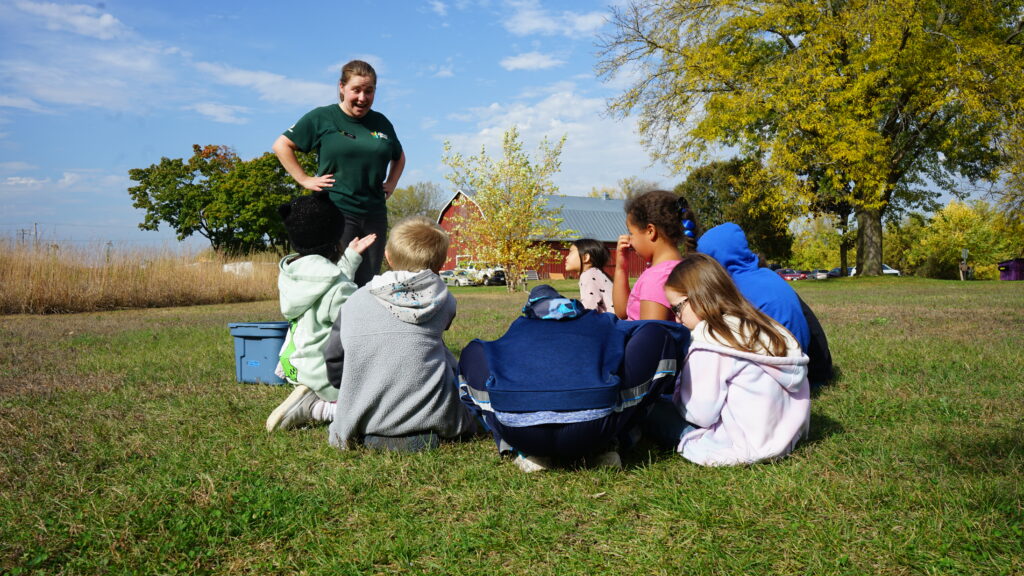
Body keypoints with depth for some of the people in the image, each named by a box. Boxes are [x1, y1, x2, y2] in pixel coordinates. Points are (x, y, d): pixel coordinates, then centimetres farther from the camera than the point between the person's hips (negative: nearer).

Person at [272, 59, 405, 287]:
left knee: (368, 284, 4)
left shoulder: (381, 123, 14)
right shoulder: (322, 118, 1)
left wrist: (391, 184, 15)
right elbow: (282, 145, 5)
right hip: (335, 211, -4)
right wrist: (304, 179, -2)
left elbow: (399, 157, 31)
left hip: (374, 215, 5)